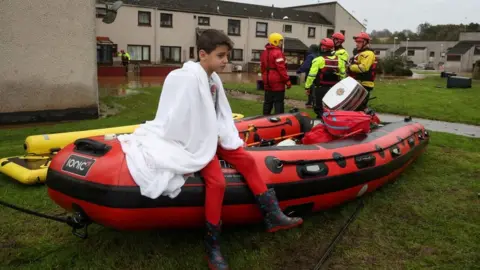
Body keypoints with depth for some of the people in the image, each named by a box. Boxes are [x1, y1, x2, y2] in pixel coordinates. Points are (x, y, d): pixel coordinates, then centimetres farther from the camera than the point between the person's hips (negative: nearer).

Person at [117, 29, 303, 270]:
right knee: (217, 182, -23)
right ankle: (212, 244, -7)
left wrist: (229, 139, 2)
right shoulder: (189, 78, -22)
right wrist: (191, 156, -16)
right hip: (196, 142, -9)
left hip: (212, 137, 9)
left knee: (247, 161, 1)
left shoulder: (214, 79, 6)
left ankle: (272, 215, 8)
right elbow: (181, 120, -23)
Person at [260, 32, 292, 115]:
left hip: (267, 82, 8)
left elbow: (262, 68, 20)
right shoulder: (277, 52, -15)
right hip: (277, 82, -8)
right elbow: (281, 68, -20)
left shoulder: (264, 53, 13)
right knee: (279, 102, -4)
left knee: (268, 102, 14)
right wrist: (287, 80, -15)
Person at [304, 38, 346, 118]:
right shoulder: (339, 60, 6)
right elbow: (343, 75, 13)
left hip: (321, 88, -5)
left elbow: (311, 75, -13)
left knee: (320, 108, 1)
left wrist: (307, 86, -6)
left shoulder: (319, 60, -11)